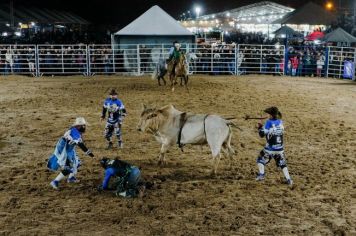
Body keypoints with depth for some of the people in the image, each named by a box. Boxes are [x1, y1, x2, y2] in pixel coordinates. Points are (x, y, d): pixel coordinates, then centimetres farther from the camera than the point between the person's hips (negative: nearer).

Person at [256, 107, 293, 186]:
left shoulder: (269, 122, -12)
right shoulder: (280, 122, 3)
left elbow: (262, 134, -9)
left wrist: (260, 127, 10)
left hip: (270, 148, -4)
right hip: (280, 148, 4)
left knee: (261, 159, 18)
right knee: (282, 164, 14)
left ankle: (261, 174, 9)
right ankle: (288, 180, 5)